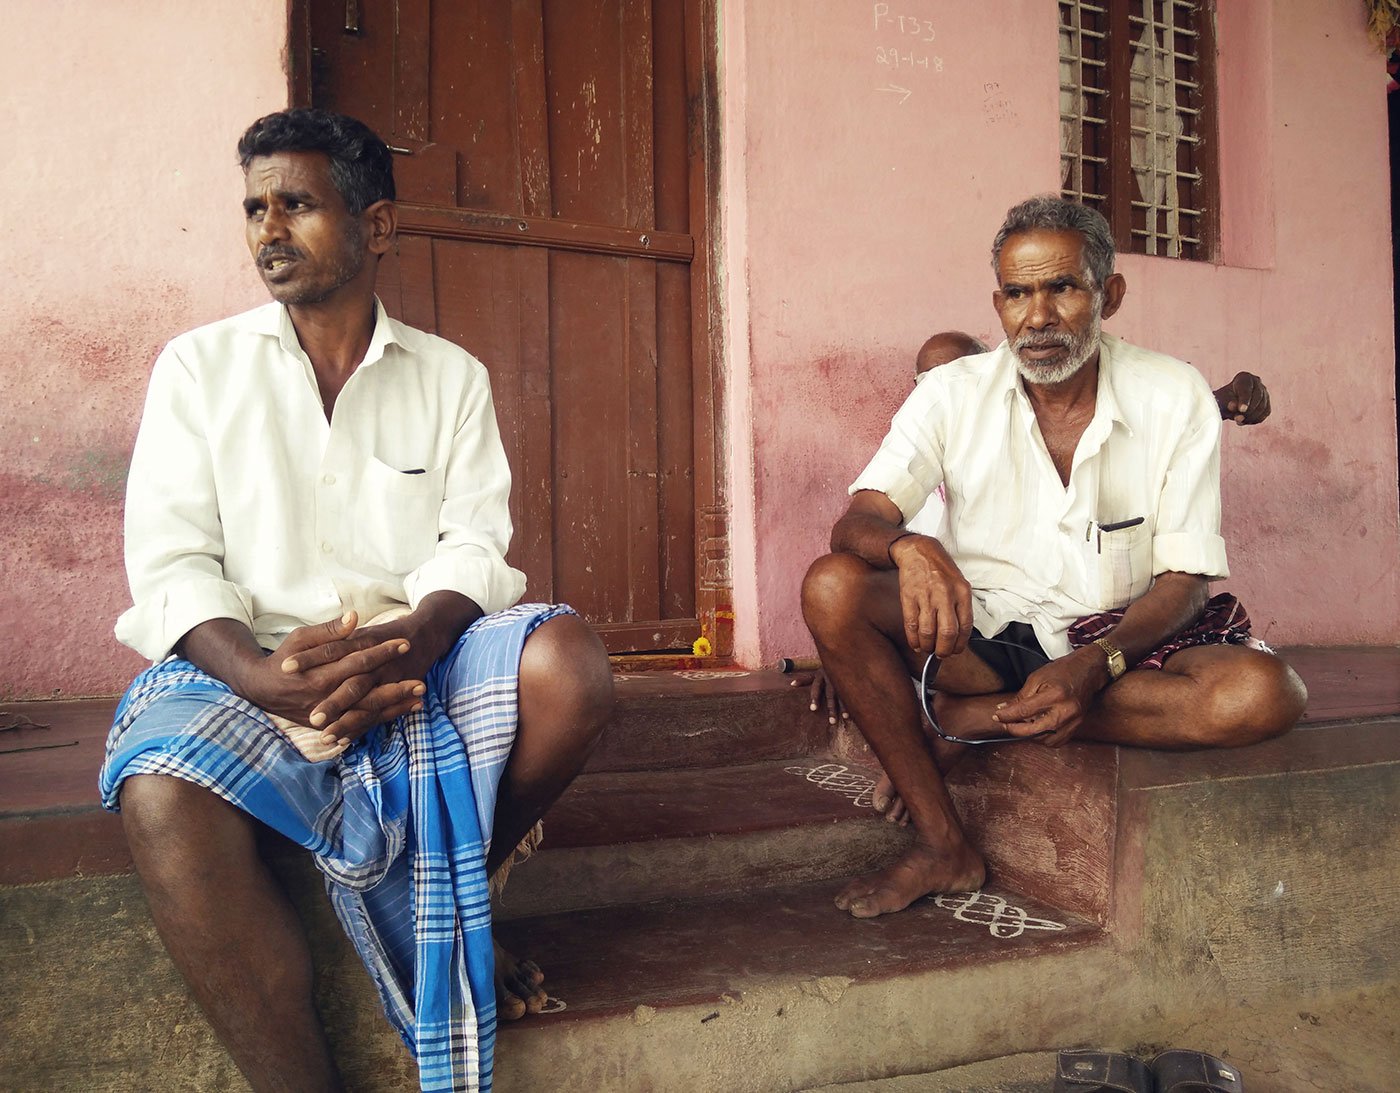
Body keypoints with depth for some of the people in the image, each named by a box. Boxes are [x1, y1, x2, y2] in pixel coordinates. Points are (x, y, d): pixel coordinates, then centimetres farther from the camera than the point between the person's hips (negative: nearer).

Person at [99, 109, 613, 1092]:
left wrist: (399, 646, -23)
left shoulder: (452, 377, 12)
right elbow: (171, 564, 0)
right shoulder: (200, 367, 10)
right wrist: (258, 674, -21)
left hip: (415, 654, 2)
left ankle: (454, 912, -3)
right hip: (252, 668, -1)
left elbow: (474, 545, 1)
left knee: (569, 663, -28)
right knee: (164, 796, -34)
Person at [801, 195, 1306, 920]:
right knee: (832, 588, -26)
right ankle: (942, 846, -19)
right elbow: (857, 520, -14)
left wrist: (1097, 664, -28)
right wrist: (909, 547, -40)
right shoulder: (953, 393, -4)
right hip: (985, 636, 0)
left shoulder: (1176, 398, -5)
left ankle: (978, 720, -18)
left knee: (1266, 694, -30)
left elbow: (1185, 579, -8)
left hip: (1122, 645, 0)